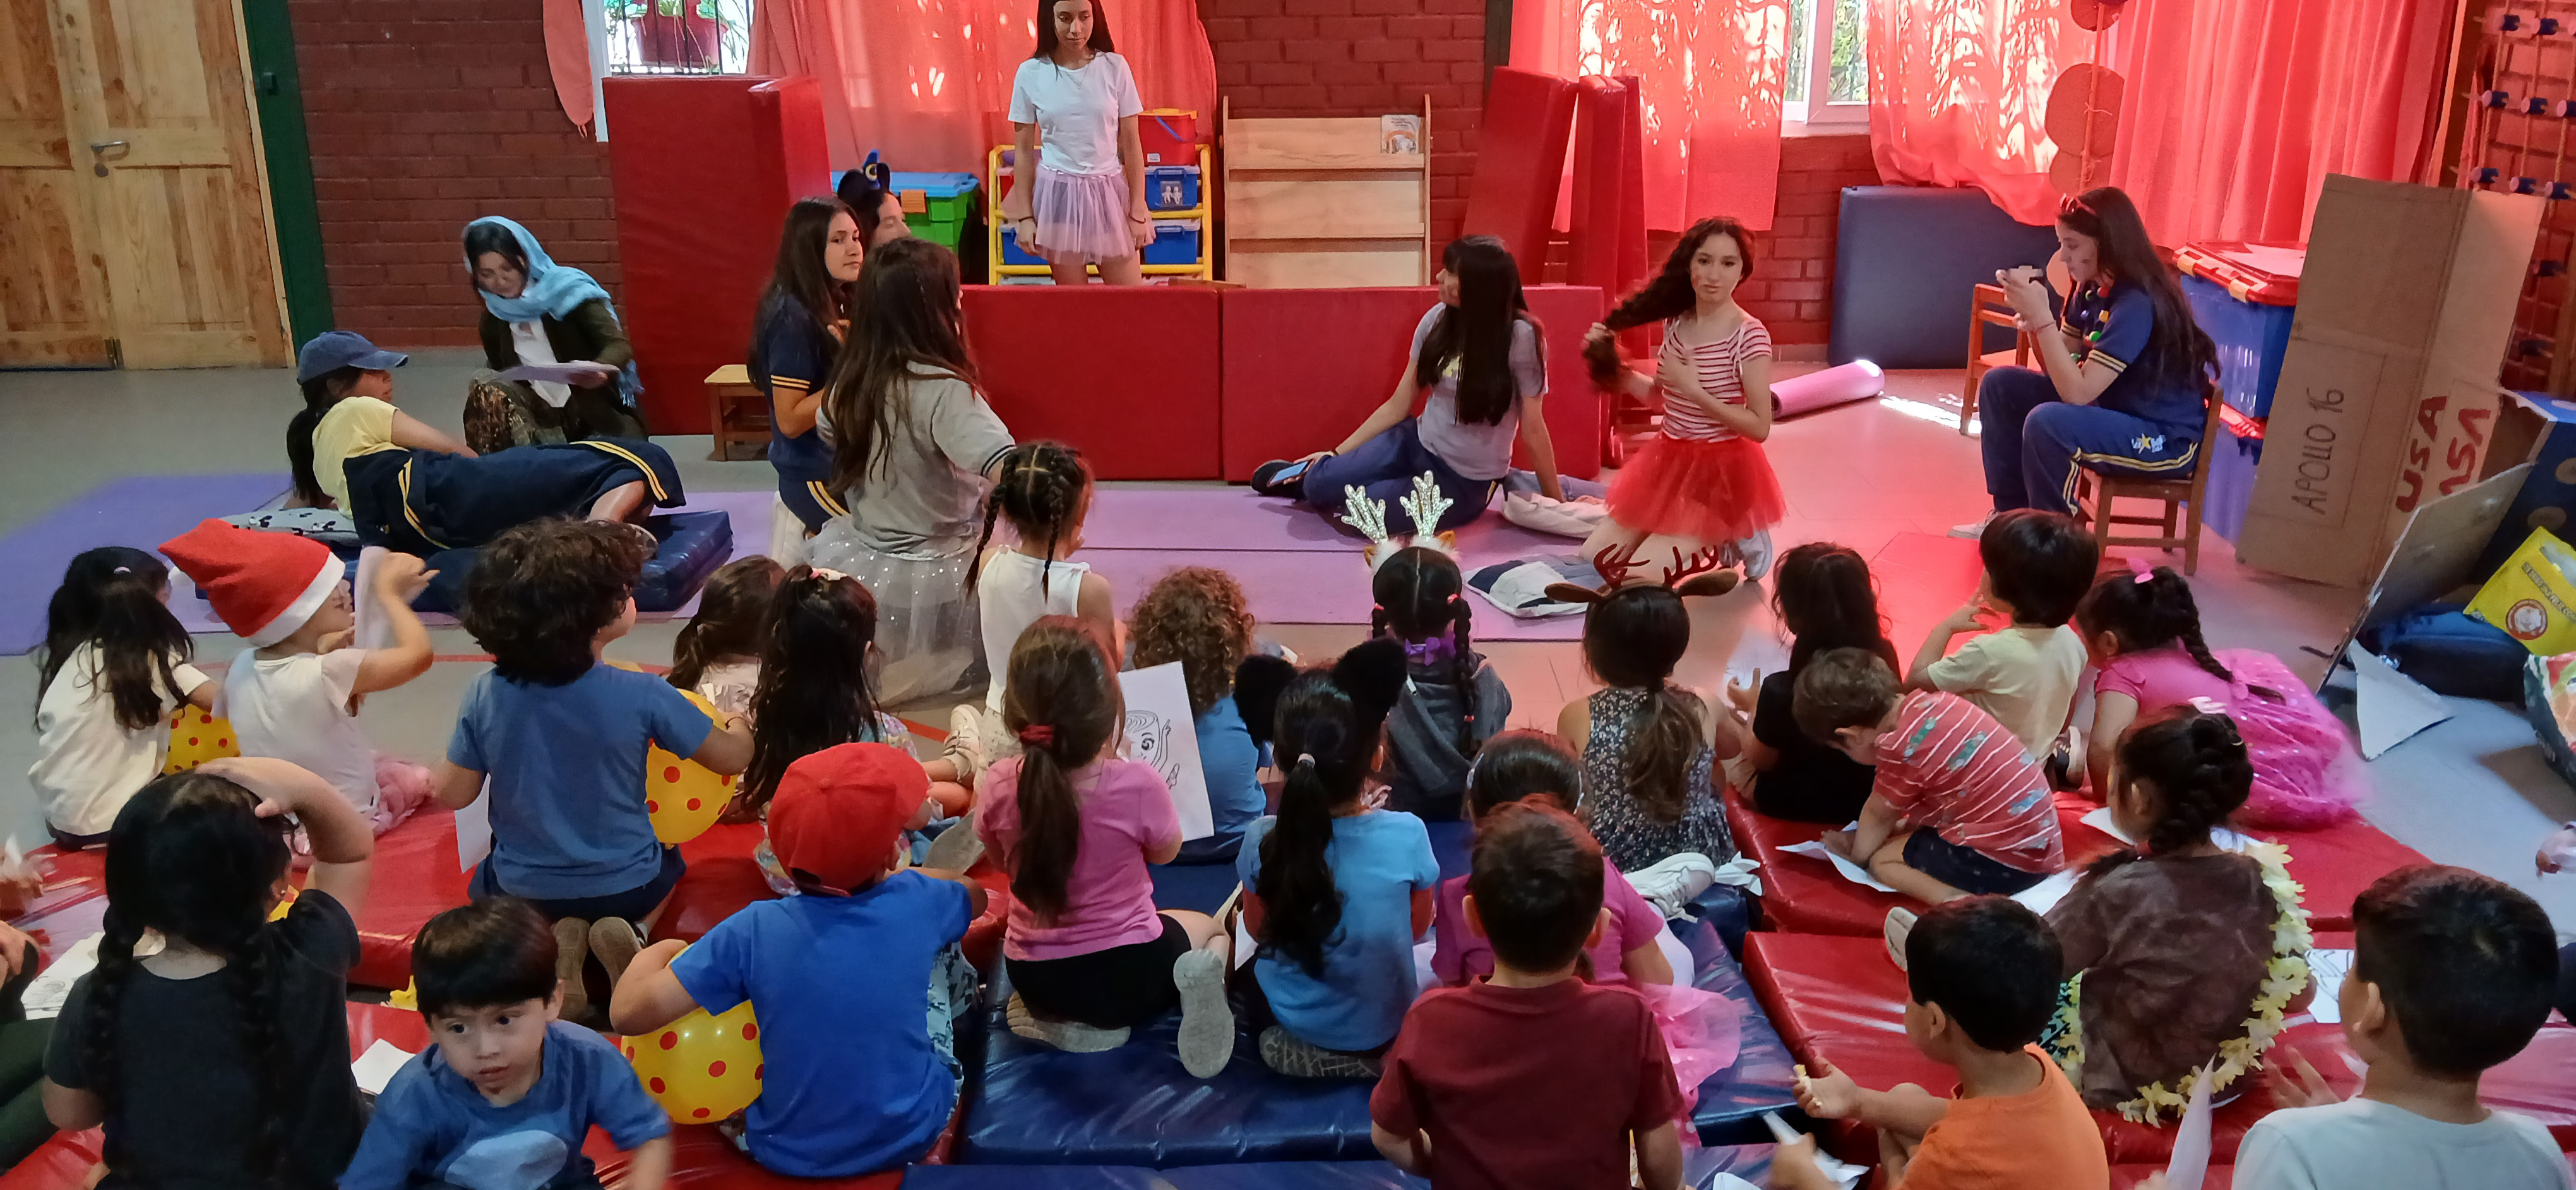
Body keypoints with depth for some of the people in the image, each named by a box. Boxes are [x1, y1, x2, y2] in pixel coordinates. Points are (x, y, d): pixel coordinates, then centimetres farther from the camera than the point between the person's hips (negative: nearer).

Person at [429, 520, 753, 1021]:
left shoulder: (484, 697, -18)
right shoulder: (641, 695, -24)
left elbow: (451, 794, -8)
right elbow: (730, 758, -12)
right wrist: (738, 728, 11)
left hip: (523, 892, 1)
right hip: (626, 886, -1)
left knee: (483, 884, 37)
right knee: (666, 862, 34)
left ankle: (554, 944, 5)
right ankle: (628, 930, 1)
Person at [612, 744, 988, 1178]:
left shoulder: (754, 931, -21)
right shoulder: (917, 903, -16)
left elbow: (630, 1013, -21)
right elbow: (975, 894, 8)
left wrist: (656, 952, 0)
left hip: (792, 1154, 0)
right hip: (912, 1137, 1)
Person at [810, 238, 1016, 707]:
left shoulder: (849, 377, -5)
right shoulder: (941, 390, -27)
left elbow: (830, 433, 16)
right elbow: (1007, 470, -40)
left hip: (860, 563, 7)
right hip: (928, 580, -7)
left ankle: (871, 667, 22)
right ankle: (924, 671, 10)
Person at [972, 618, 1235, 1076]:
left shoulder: (998, 788, -18)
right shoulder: (1137, 783, -27)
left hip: (1035, 979, 3)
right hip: (1129, 972, -3)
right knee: (1211, 931, 29)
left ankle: (1059, 1022, 9)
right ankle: (1193, 984, -4)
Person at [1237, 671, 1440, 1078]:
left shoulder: (1264, 841, -25)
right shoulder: (1406, 834, -28)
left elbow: (1258, 930, -5)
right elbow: (1419, 925, -6)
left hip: (1292, 1024, 2)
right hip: (1383, 1029, -2)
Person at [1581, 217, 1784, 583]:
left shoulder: (1749, 336, -19)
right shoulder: (1676, 321, 1)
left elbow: (1760, 427, -18)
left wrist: (1695, 389, -23)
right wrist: (1613, 365, 0)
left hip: (1718, 472, -7)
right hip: (1669, 462, 7)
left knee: (1632, 578, -15)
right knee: (1591, 560, 4)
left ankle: (1726, 540, 6)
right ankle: (1702, 539, 18)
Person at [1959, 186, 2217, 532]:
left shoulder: (2138, 303, -26)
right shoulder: (2092, 289, 1)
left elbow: (2077, 391, -30)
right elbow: (2061, 370, 4)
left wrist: (2042, 316, -30)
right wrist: (2032, 321, -13)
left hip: (2166, 441, -10)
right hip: (2111, 409, 10)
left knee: (2047, 422, -33)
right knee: (2000, 384, 7)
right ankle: (2011, 514, 14)